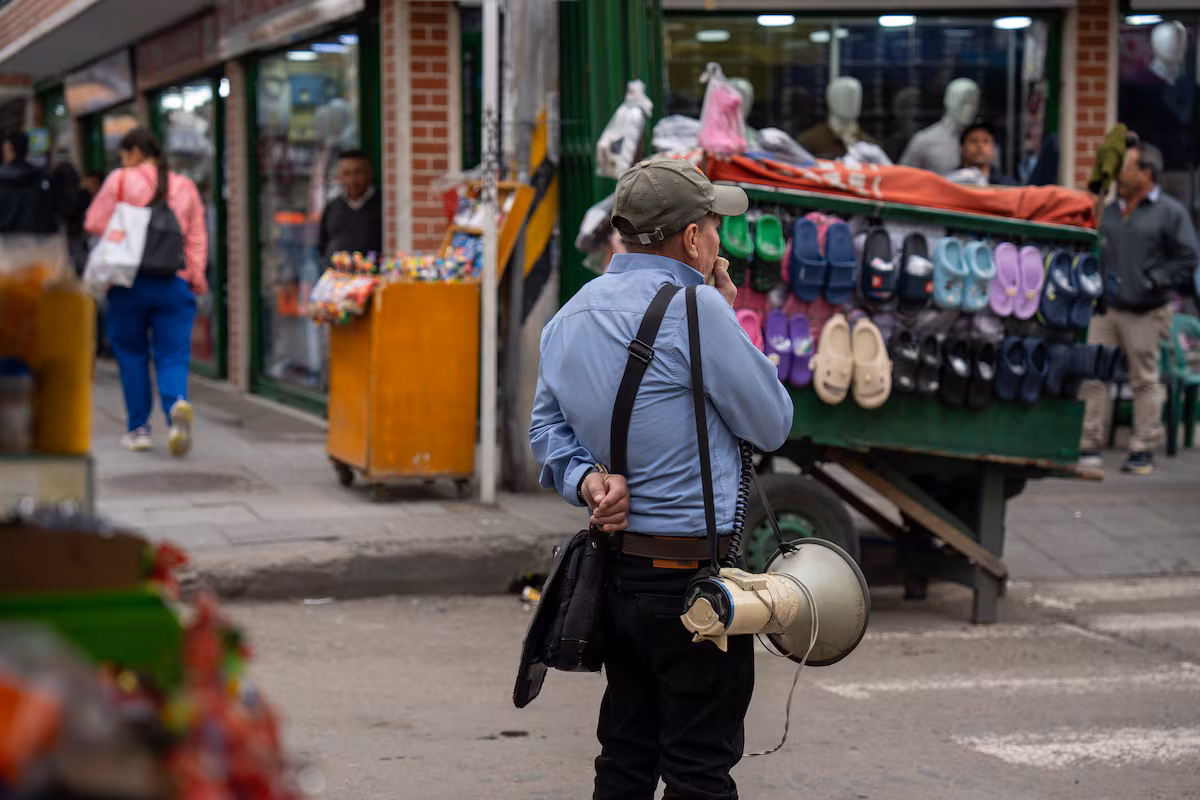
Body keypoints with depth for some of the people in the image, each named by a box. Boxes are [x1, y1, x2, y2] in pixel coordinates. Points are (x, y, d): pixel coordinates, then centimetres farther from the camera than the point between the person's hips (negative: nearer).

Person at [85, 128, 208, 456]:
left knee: (131, 354, 10)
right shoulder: (185, 187, 10)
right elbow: (197, 238, 8)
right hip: (175, 282, 2)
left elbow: (94, 223, 1)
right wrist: (196, 276, 12)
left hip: (130, 281, -2)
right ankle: (178, 404, -27)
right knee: (173, 355, 3)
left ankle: (138, 429, 12)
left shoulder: (121, 180, -1)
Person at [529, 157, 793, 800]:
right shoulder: (694, 308, -17)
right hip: (692, 575, -8)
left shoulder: (571, 316, 9)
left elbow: (546, 424, 15)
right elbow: (772, 425, -9)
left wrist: (585, 481, -2)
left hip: (615, 567, 8)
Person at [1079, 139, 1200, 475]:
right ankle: (1089, 445, 6)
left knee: (1144, 381, 3)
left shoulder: (1170, 212, -3)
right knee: (1090, 375, -2)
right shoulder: (1109, 212, 13)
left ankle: (1143, 450, 11)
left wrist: (1151, 281, -11)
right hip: (1104, 308, 4)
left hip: (1146, 314, -4)